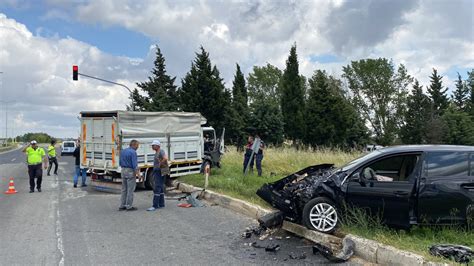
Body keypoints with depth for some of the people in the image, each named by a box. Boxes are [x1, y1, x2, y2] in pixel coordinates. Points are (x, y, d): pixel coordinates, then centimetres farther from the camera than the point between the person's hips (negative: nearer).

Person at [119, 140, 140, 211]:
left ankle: (122, 206, 16)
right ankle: (129, 206, 3)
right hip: (130, 172, -8)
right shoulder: (133, 152, -15)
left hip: (123, 171, 8)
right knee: (130, 190, -1)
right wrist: (138, 173, -14)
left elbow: (120, 163, 16)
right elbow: (134, 164, -18)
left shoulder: (123, 151, 11)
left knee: (124, 189, 13)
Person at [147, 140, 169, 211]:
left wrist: (160, 164, -22)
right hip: (156, 172, 10)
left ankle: (155, 206, -11)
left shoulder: (161, 151, -13)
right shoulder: (156, 153, 17)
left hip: (160, 172, -10)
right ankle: (161, 204, 18)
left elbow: (166, 158, -33)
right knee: (160, 189, 12)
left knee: (157, 189, -11)